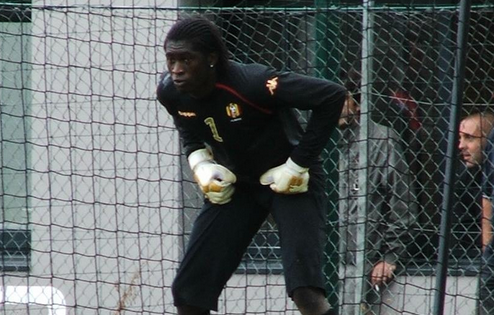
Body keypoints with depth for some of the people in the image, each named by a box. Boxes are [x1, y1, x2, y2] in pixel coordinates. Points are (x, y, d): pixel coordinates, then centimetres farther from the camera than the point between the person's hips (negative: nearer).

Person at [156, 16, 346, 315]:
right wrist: (201, 164, -7)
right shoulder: (171, 92, -12)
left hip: (288, 181, -6)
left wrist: (299, 164, -24)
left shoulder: (250, 82, -31)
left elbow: (333, 95, -29)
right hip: (235, 183, 6)